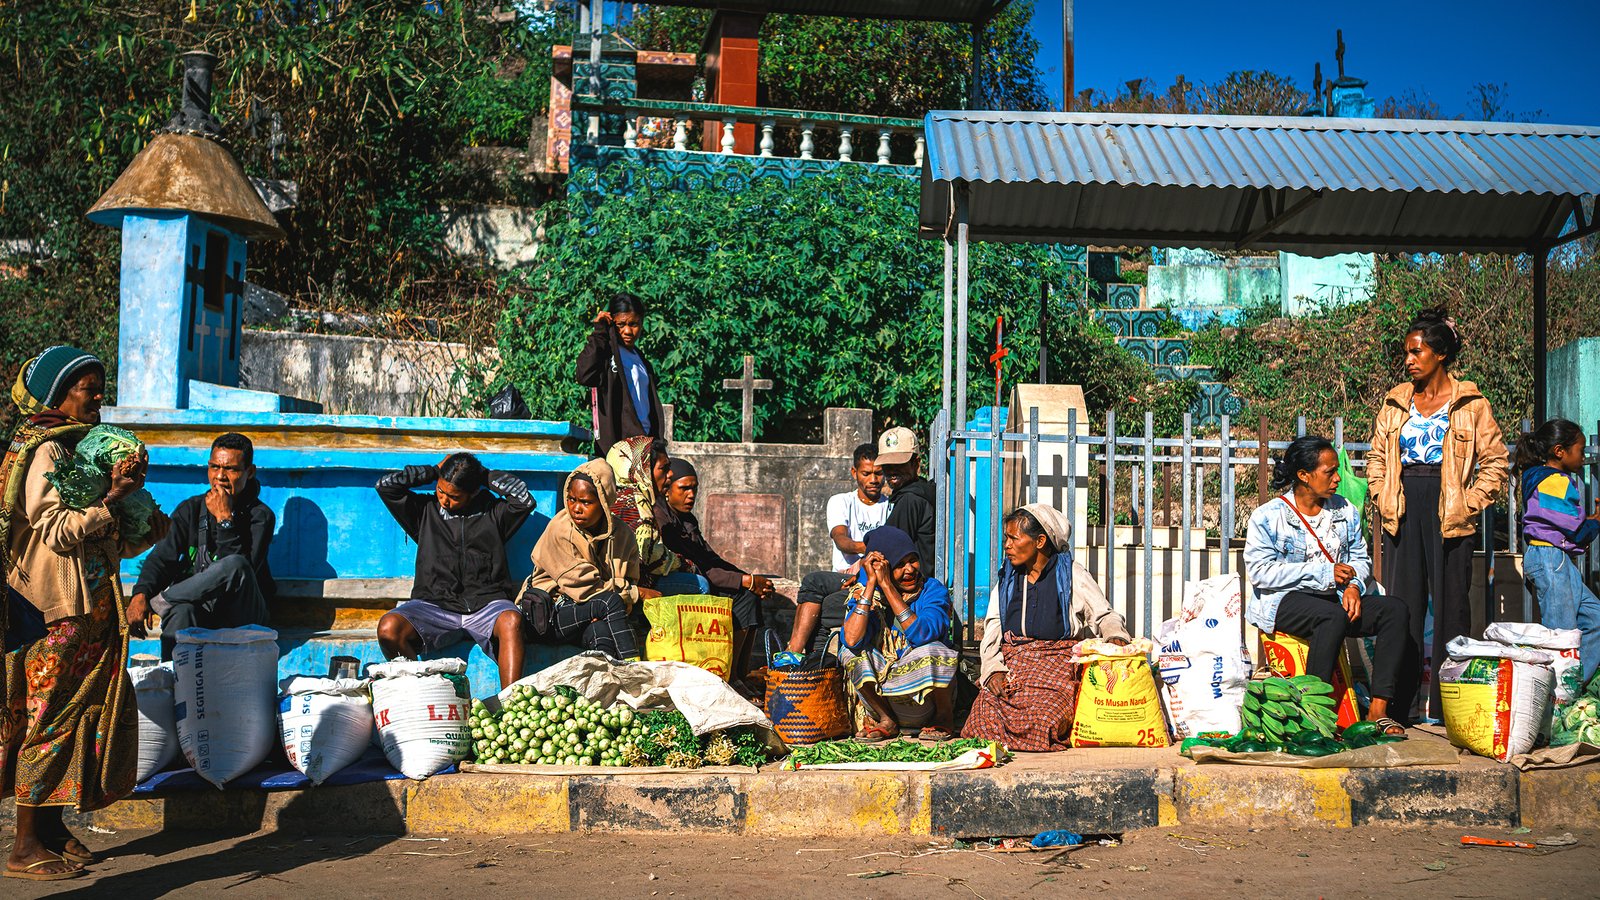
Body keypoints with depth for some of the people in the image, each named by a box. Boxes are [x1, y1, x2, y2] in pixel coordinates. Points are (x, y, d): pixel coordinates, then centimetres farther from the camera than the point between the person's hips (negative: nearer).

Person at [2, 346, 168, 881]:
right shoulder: (45, 451, -11)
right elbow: (56, 532, -20)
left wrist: (144, 536, 6)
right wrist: (111, 497, -25)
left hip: (88, 611, 9)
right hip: (56, 613, -9)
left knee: (88, 712, 12)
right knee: (51, 716, -5)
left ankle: (52, 827, 21)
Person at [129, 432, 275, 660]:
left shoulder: (260, 516, 1)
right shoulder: (191, 509, 11)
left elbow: (241, 569, -14)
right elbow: (162, 557, -1)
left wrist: (225, 519, -17)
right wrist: (141, 594, -20)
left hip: (242, 618, -2)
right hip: (198, 612, 2)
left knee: (236, 565, -32)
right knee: (181, 610, -35)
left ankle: (163, 599, -14)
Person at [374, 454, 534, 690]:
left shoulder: (493, 512, 16)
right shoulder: (426, 510, 19)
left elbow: (525, 499, -1)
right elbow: (386, 485, 12)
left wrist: (485, 475, 8)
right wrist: (434, 471, 14)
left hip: (486, 604, -2)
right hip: (435, 605, 2)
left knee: (511, 620, -38)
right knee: (389, 628, -29)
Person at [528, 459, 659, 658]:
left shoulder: (623, 534, 1)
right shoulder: (559, 530, -13)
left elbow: (628, 581, 2)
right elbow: (584, 587, -15)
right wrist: (637, 592, -11)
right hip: (553, 612, -3)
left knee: (601, 632, -34)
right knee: (611, 601, -29)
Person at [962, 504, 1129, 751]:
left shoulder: (1072, 575, 6)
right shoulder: (1006, 581, 18)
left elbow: (1105, 616, 4)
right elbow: (992, 632, 12)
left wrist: (1116, 638, -19)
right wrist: (994, 671, -6)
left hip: (1058, 662, -3)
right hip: (1012, 663, 3)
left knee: (1040, 721, -30)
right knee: (985, 716, -25)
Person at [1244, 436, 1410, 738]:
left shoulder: (1345, 512, 14)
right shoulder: (1268, 516, -5)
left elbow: (1361, 558, 14)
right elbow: (1260, 572, -13)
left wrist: (1354, 585, -11)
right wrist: (1324, 573, -15)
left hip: (1333, 599, 6)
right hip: (1283, 601, -6)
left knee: (1395, 608, -18)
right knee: (1333, 616, -36)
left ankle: (1378, 709, -23)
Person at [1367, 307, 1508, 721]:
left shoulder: (1471, 404, 0)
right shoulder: (1396, 402, 11)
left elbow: (1496, 462, 1)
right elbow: (1377, 457, 17)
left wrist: (1469, 503, -7)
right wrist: (1383, 497, 4)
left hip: (1448, 513, -3)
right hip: (1403, 512, 3)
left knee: (1450, 603, 1)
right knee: (1401, 603, 4)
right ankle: (1396, 705, 9)